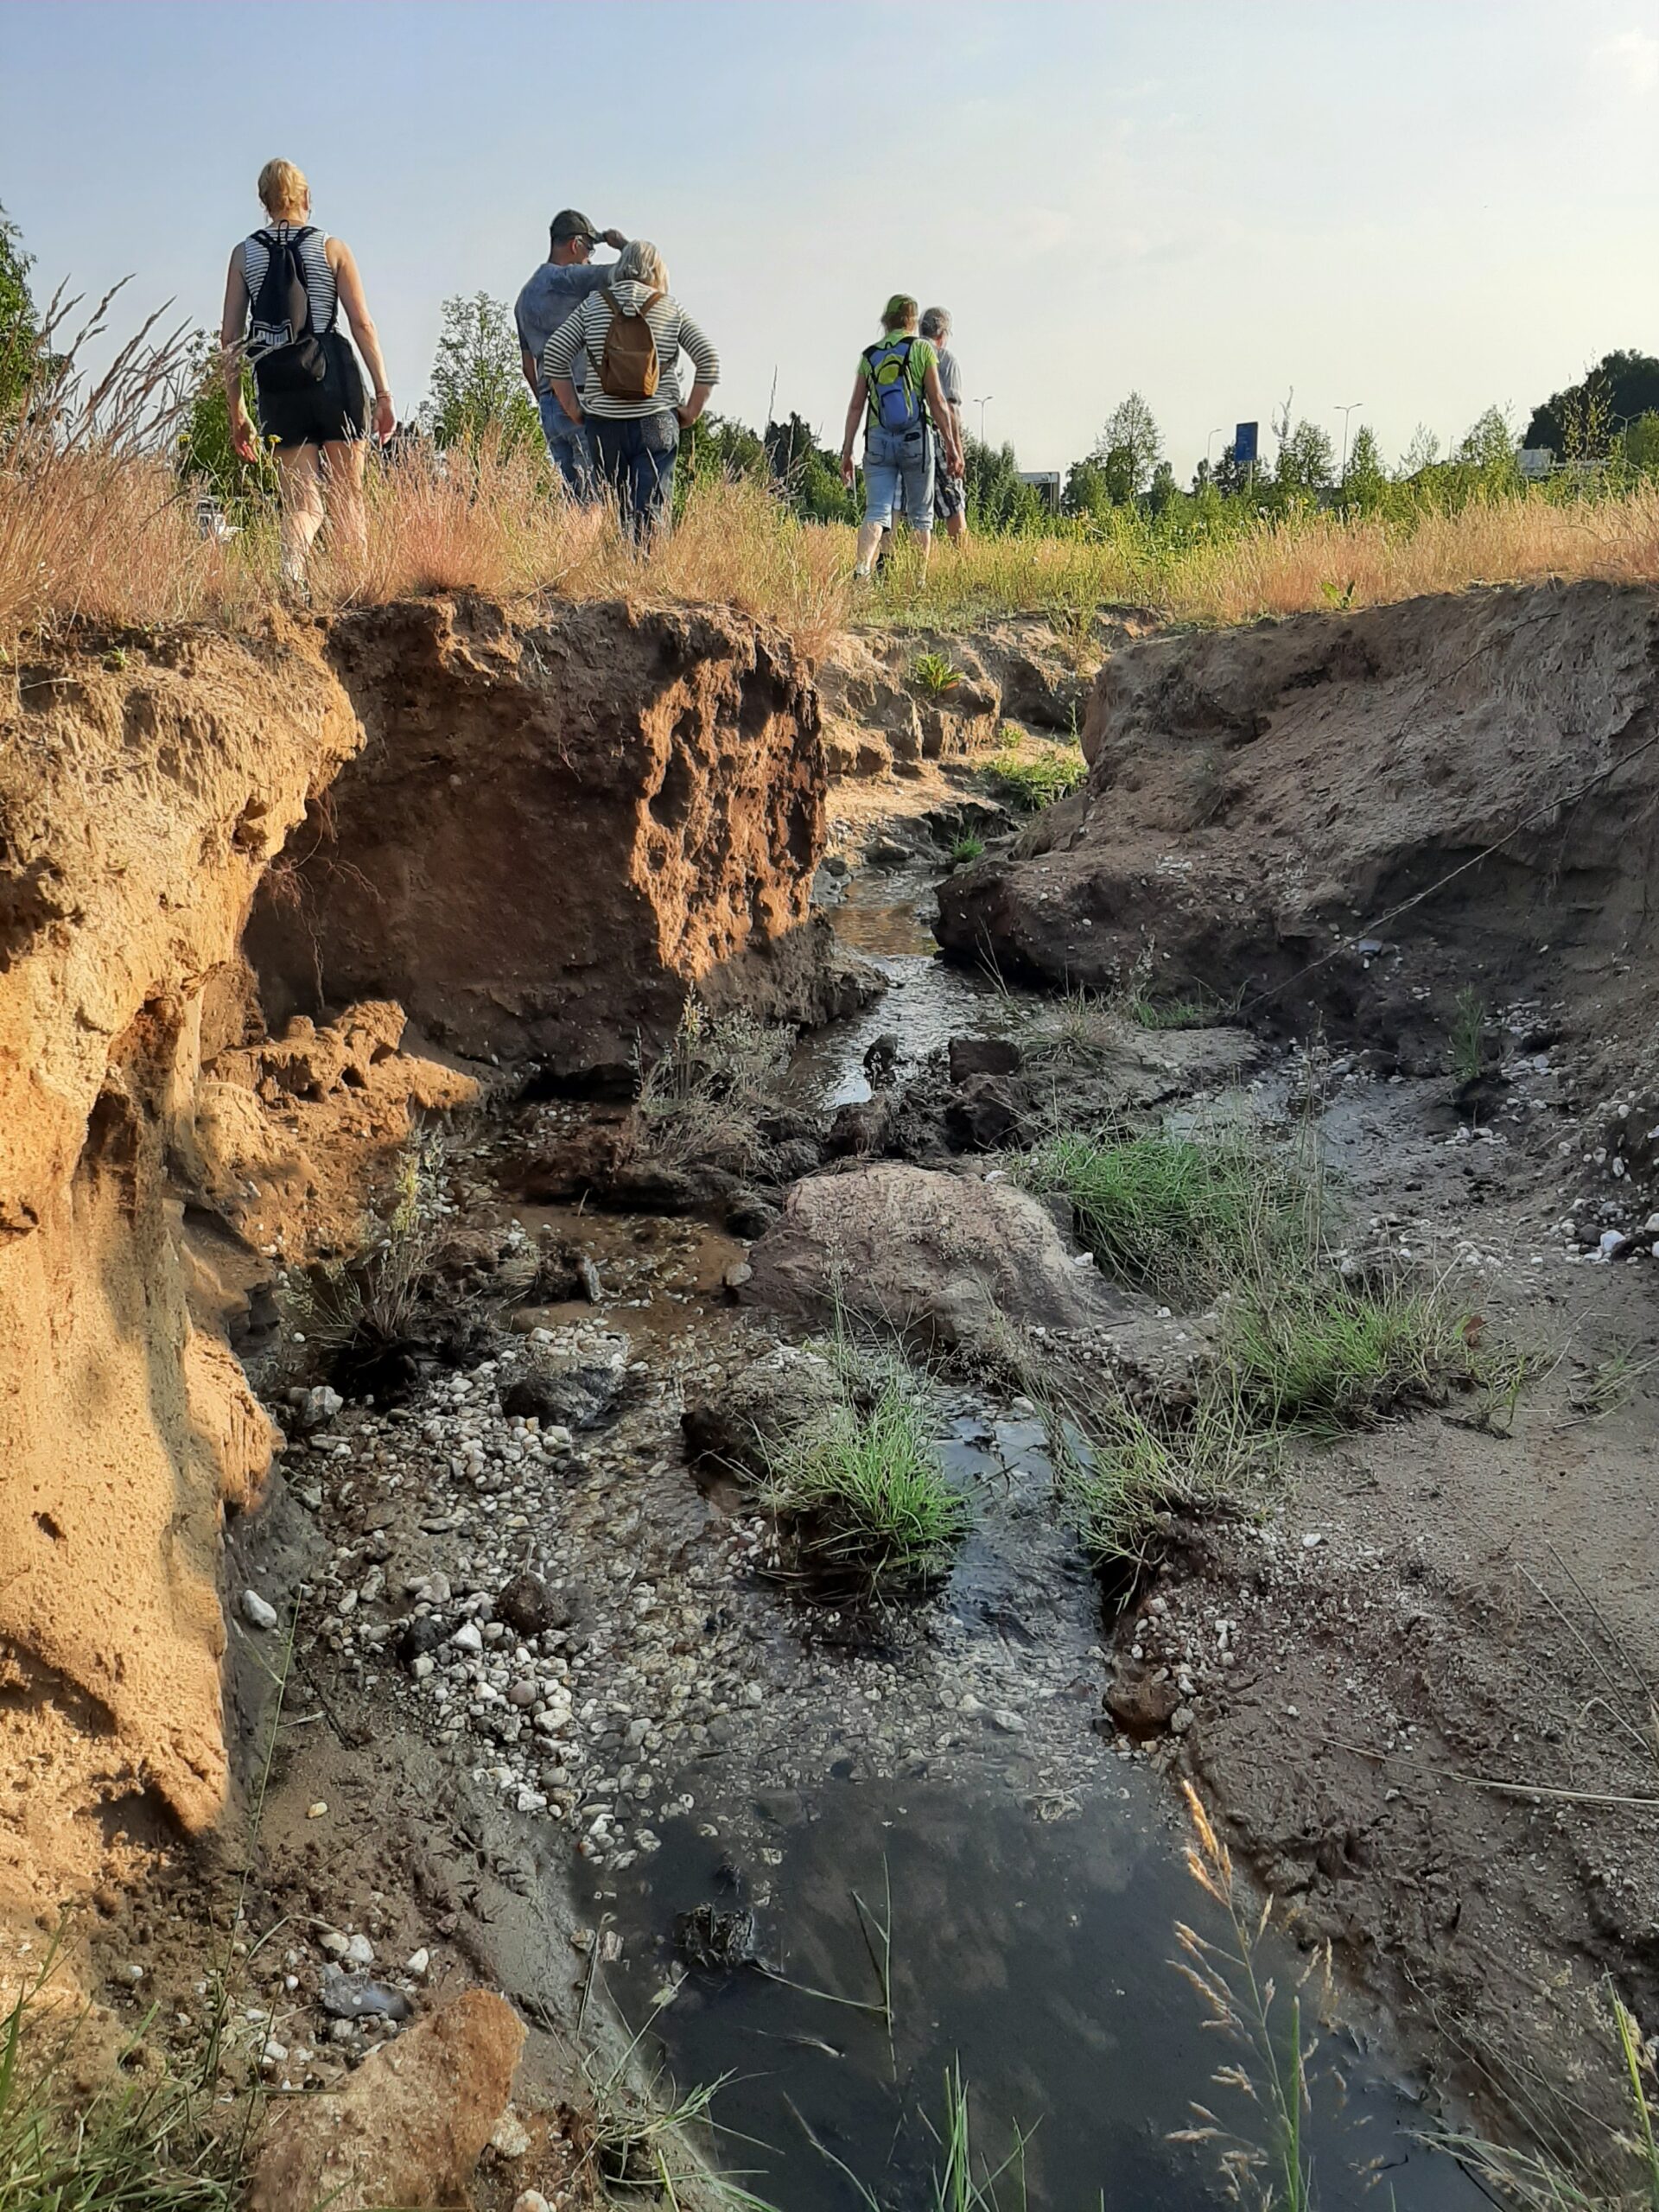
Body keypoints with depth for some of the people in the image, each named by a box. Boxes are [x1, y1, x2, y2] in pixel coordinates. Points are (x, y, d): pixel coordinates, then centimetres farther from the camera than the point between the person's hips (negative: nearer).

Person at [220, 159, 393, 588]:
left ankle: (292, 562, -24)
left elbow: (229, 339, 5)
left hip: (276, 386, 2)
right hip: (333, 376, -2)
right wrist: (383, 393, 1)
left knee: (301, 501, 6)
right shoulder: (332, 248, 3)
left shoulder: (244, 254, 8)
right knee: (347, 496, 9)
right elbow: (362, 324, -3)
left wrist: (236, 413, 9)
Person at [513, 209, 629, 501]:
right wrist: (622, 244, 9)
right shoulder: (569, 278, -7)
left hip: (549, 406, 8)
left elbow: (528, 366, 23)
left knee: (573, 492, 8)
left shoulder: (525, 296, 20)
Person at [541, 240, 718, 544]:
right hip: (657, 424, -1)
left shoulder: (593, 305, 8)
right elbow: (709, 361, -2)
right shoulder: (671, 308, 5)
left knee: (613, 513, 10)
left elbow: (554, 354, 2)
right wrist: (691, 412, 3)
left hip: (605, 425, 2)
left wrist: (573, 409, 6)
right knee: (651, 512, -7)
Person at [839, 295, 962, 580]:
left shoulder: (869, 355, 11)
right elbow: (936, 401, -4)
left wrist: (846, 453, 8)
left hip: (877, 439, 2)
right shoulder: (922, 348, 2)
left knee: (876, 512, -5)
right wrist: (951, 446, -1)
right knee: (920, 515, 10)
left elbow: (856, 407, 6)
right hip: (915, 439, -2)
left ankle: (861, 567, -30)